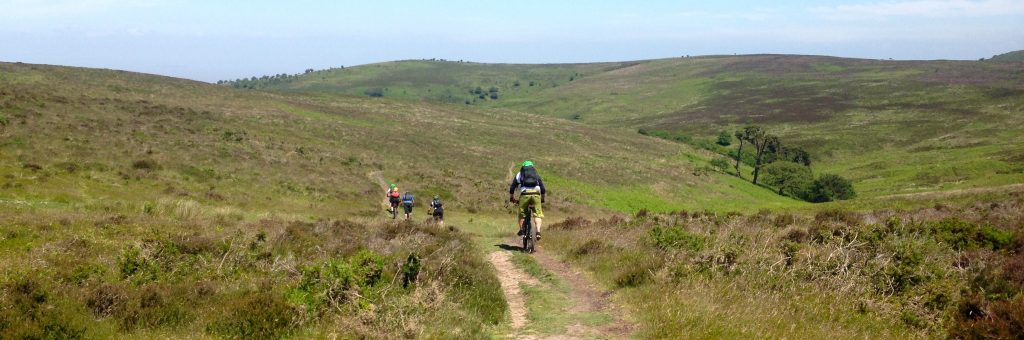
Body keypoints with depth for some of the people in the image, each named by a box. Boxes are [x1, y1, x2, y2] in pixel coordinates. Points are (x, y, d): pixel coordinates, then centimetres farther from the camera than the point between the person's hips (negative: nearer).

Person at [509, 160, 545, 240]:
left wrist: (512, 198, 35)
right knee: (537, 214, 5)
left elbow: (512, 188, 21)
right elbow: (543, 189, 23)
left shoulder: (519, 175, 25)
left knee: (522, 213, 15)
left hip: (525, 194, -1)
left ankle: (521, 230, 9)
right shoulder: (536, 175, 28)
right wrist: (542, 199, 36)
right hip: (536, 194, 1)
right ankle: (538, 231, -10)